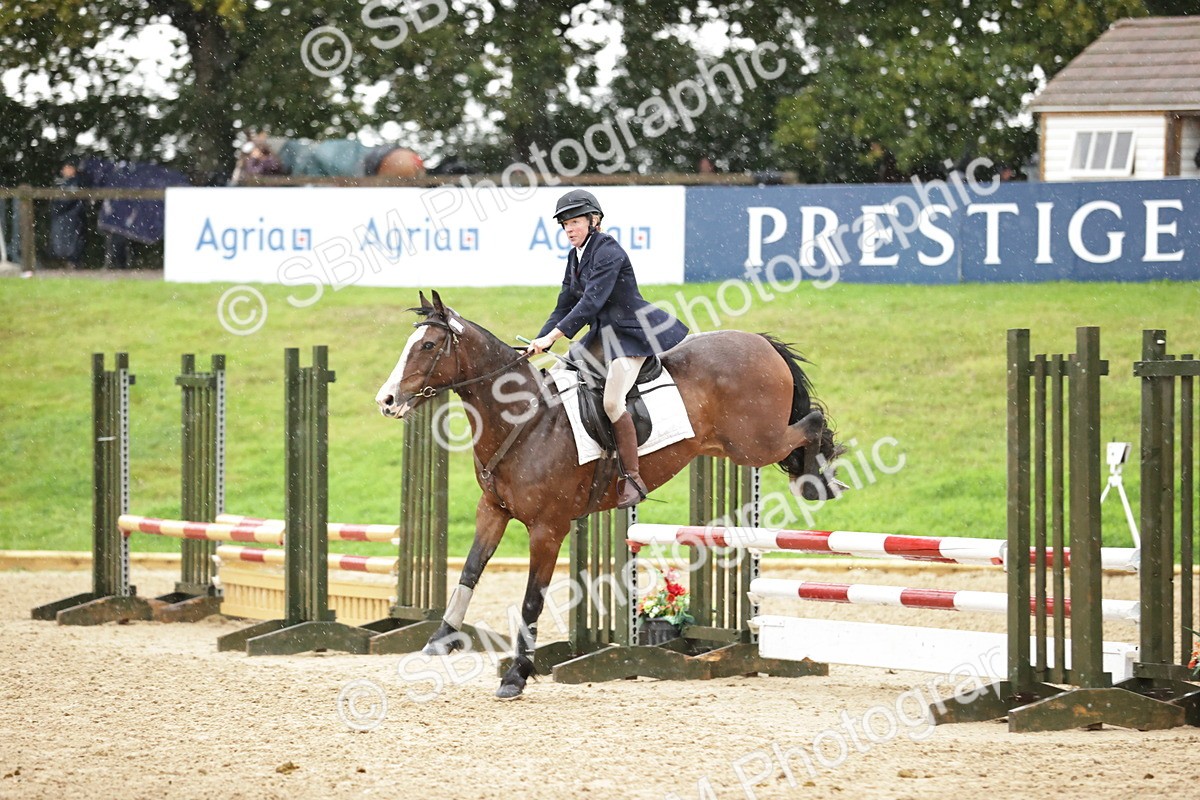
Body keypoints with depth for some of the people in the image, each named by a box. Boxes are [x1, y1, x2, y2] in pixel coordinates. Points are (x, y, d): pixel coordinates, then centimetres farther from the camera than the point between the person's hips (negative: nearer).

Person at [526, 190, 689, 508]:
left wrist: (552, 336, -31)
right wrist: (538, 345, 2)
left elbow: (592, 301, -26)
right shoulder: (576, 256, 10)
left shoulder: (608, 252, -18)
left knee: (612, 401, -24)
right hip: (603, 334, 10)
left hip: (633, 333, -10)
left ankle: (633, 479, -17)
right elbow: (565, 307, 14)